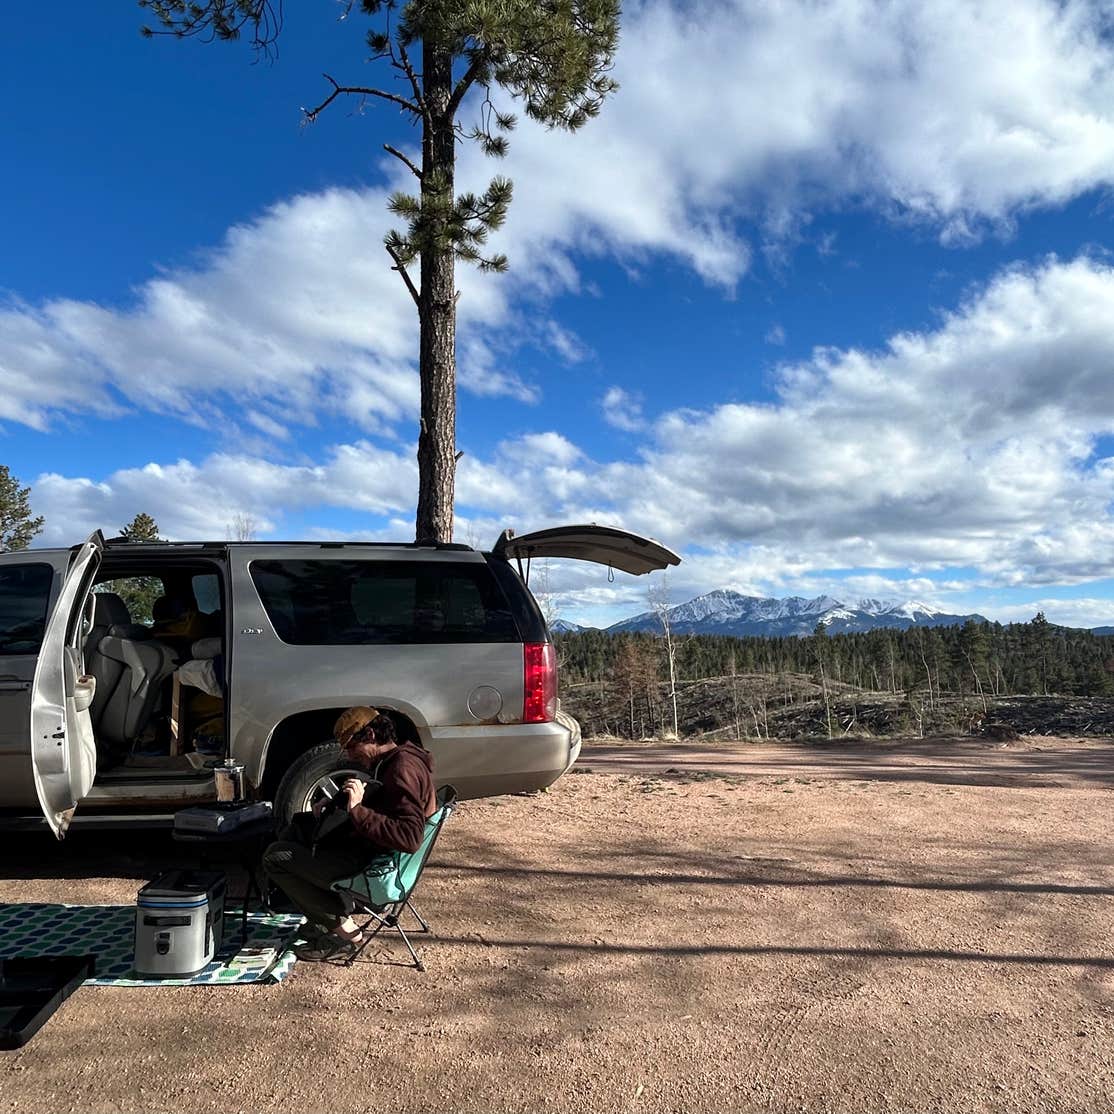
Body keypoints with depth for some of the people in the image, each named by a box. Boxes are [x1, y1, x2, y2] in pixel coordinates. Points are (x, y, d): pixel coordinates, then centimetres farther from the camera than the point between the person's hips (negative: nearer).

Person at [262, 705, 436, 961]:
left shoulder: (403, 769, -24)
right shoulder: (394, 760, 9)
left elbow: (410, 838, -32)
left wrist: (357, 810, -31)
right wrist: (334, 806, 9)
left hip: (373, 866, -11)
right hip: (369, 848, 11)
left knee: (275, 857, -6)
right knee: (300, 824, 23)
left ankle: (344, 929, -3)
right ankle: (322, 918, 15)